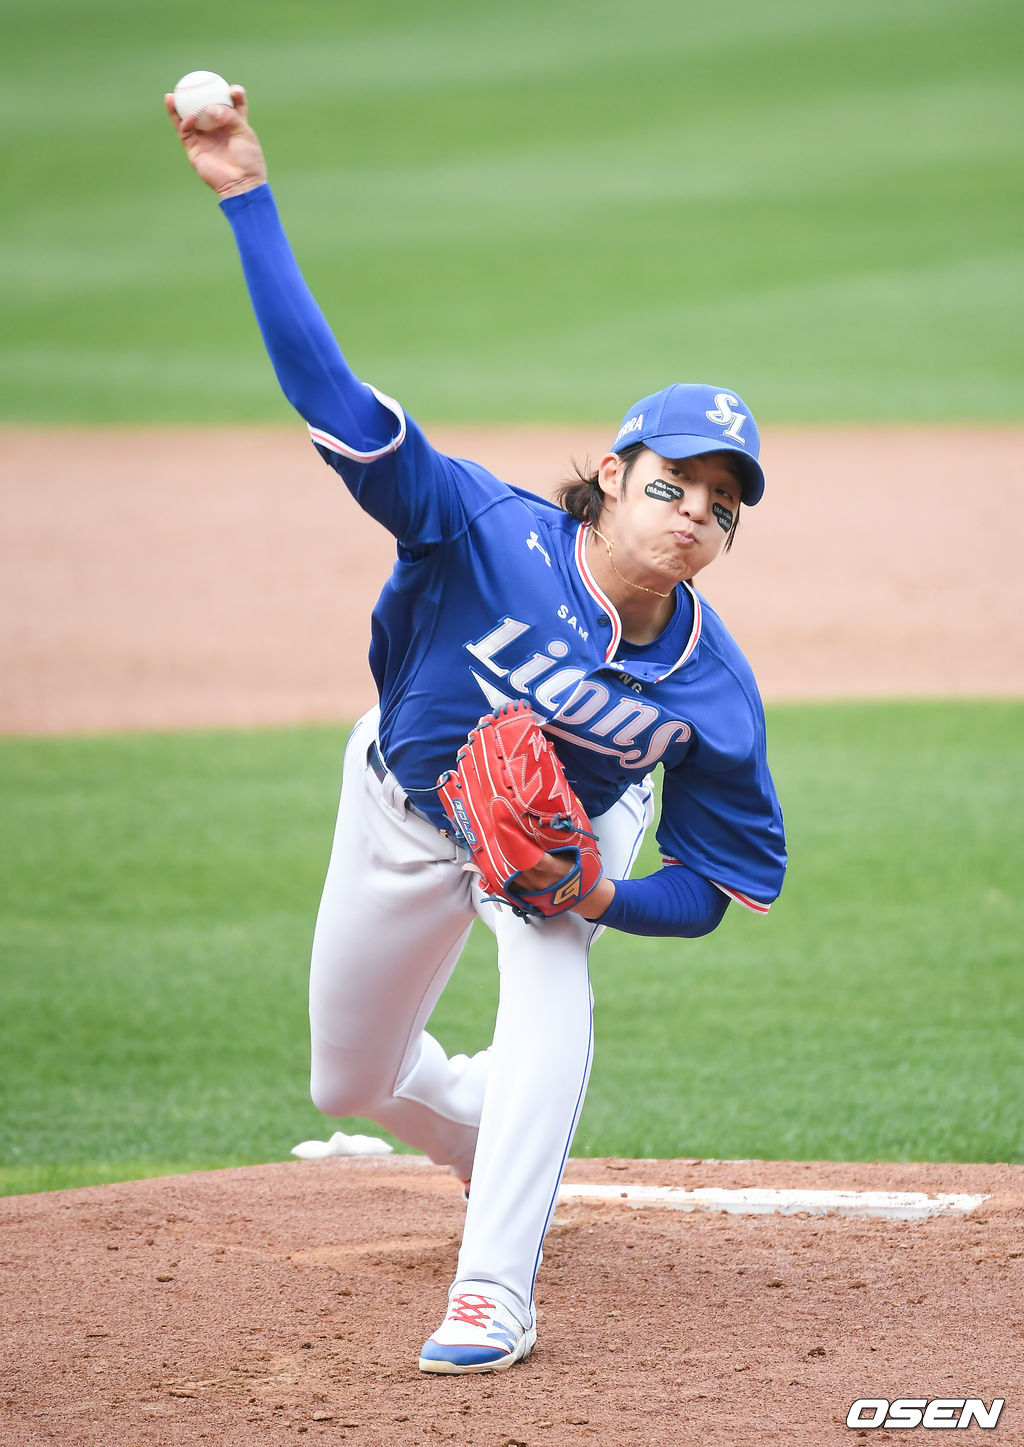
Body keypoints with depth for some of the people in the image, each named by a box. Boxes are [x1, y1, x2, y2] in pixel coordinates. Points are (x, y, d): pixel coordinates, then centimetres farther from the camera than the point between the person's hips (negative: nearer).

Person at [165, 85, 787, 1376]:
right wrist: (245, 200, -49)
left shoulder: (712, 686, -28)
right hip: (408, 808, 1)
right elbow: (330, 394, -41)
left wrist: (601, 898, -38)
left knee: (548, 972, -34)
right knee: (351, 1084, 14)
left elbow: (723, 885, -18)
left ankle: (494, 1286, -35)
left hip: (573, 830, -1)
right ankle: (497, 1144, 48)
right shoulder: (488, 531, -34)